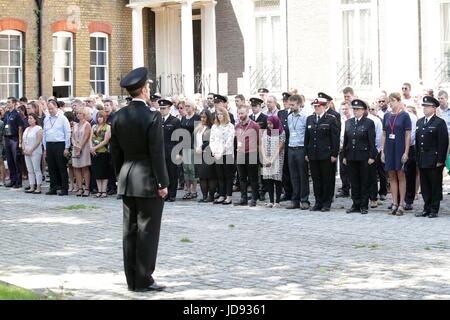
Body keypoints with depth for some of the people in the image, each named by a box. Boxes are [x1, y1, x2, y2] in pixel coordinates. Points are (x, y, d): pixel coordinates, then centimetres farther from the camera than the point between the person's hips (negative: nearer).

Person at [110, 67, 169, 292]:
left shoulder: (119, 116, 4)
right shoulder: (152, 117, -15)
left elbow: (115, 150, 10)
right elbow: (157, 153, -15)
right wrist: (163, 183, -10)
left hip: (127, 182, 7)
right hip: (148, 181, -6)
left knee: (130, 230, 10)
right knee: (147, 231, -1)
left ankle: (132, 279, 15)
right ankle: (143, 280, 1)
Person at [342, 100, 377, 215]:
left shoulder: (369, 123, -3)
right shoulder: (348, 122, 11)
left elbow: (372, 141, -6)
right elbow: (345, 140, 13)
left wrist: (371, 156, -11)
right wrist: (344, 156, 10)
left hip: (364, 157, -5)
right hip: (351, 157, 5)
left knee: (365, 182, 2)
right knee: (354, 182, 8)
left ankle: (364, 206, 8)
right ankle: (356, 205, 15)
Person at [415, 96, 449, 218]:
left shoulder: (440, 123, -7)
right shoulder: (420, 122, 14)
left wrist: (440, 160, -15)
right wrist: (417, 158, 10)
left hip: (434, 161, -6)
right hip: (422, 161, 6)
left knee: (435, 185, 1)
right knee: (425, 186, 9)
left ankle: (434, 210, 6)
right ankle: (427, 209, 16)